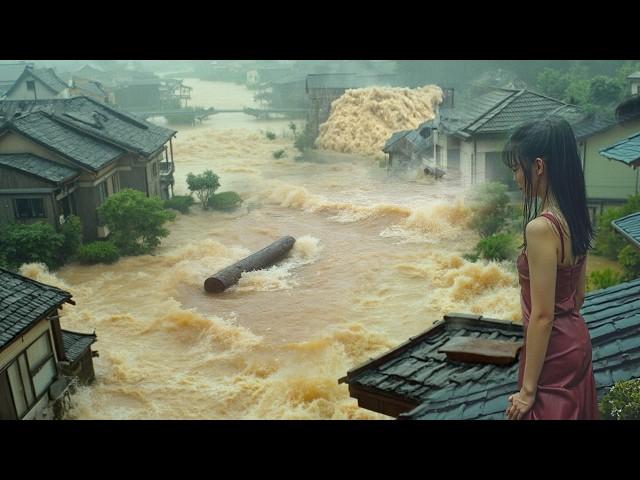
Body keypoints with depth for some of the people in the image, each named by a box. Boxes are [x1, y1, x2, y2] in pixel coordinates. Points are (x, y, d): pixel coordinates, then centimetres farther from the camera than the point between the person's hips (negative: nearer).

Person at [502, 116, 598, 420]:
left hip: (553, 349, -9)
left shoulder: (541, 227, -26)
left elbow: (542, 315, -24)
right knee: (572, 411, 21)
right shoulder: (574, 218, 2)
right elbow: (579, 293, 11)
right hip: (576, 340, 9)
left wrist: (528, 388, -18)